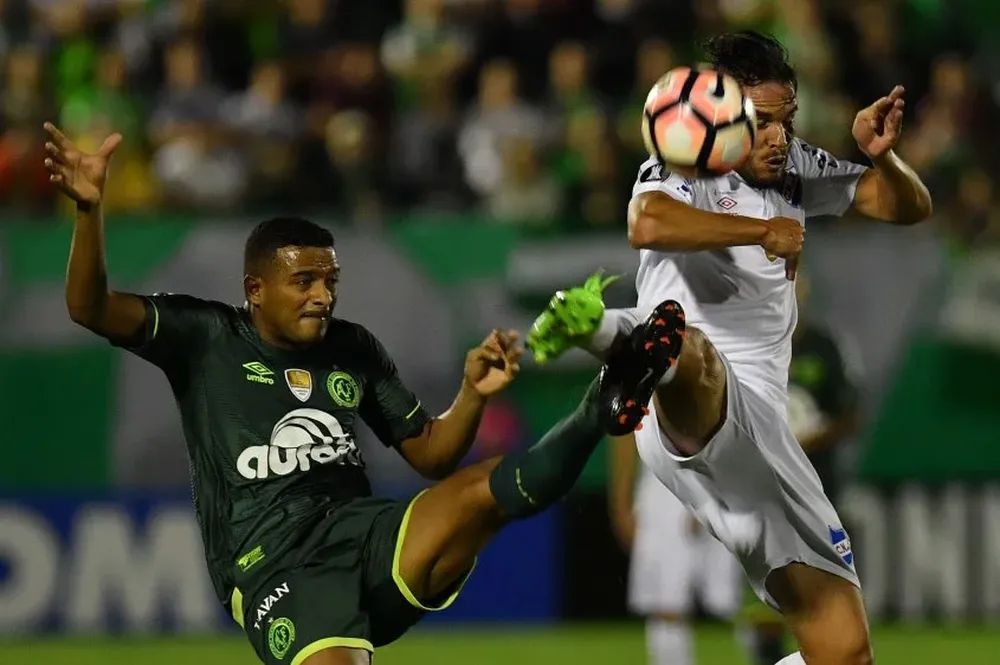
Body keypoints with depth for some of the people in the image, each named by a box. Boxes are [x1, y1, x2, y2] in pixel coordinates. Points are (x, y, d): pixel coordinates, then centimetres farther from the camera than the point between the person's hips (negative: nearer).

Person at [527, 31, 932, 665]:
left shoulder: (796, 167, 18)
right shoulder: (682, 169, -3)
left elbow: (911, 207, 19)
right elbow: (647, 223, -27)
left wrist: (881, 157, -1)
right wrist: (762, 230, -22)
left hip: (761, 433, 8)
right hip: (686, 417, -8)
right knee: (689, 355, -47)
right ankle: (606, 333, -81)